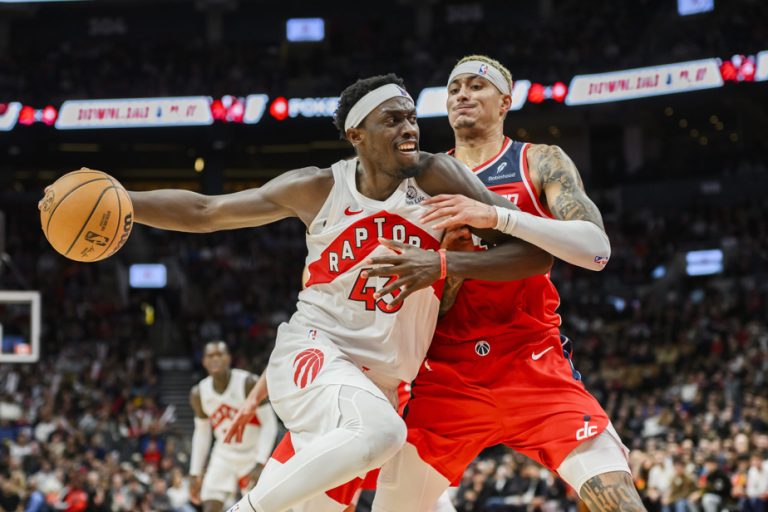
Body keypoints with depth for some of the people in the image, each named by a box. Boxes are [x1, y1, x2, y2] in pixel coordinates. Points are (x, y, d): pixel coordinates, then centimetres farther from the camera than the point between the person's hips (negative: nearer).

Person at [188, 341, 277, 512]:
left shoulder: (249, 383, -21)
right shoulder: (199, 393, -7)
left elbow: (269, 424, -18)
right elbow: (201, 433, 6)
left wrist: (260, 464, -25)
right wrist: (195, 474, 3)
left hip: (253, 456, -3)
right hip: (224, 457, 3)